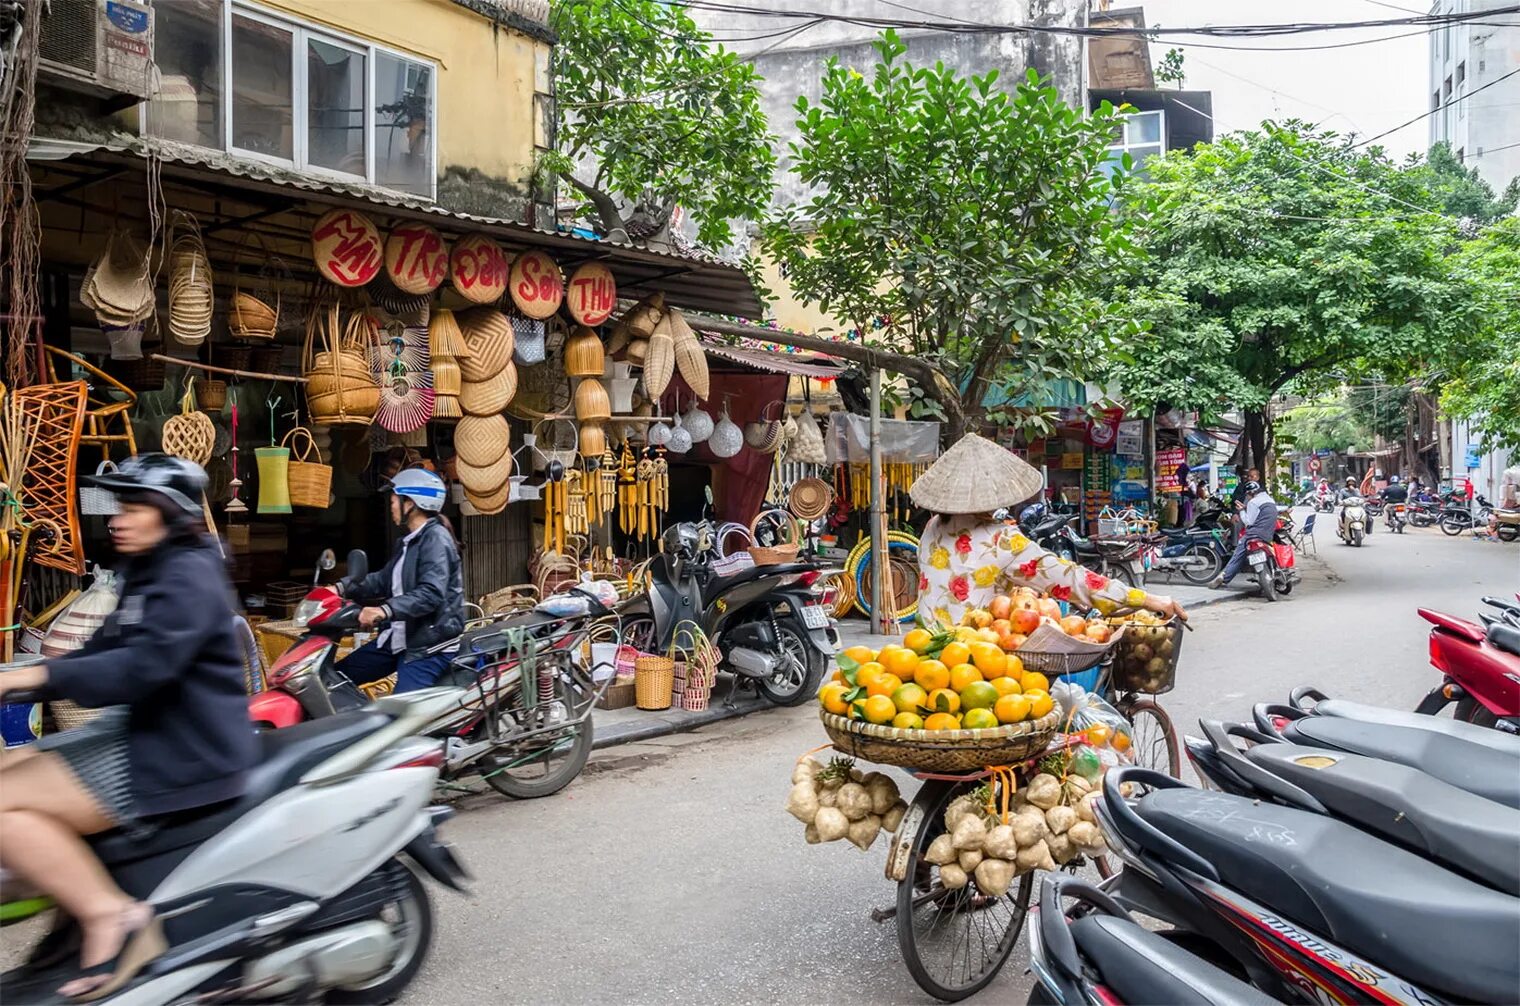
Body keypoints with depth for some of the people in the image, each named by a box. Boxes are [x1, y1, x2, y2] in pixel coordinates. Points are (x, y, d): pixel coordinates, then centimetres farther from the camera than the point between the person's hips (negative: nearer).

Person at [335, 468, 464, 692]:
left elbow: (431, 593, -28)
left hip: (430, 644, -11)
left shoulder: (436, 538, -16)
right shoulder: (409, 541, 17)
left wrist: (385, 611, -38)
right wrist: (342, 588, 6)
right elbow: (384, 579, 19)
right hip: (400, 636, 11)